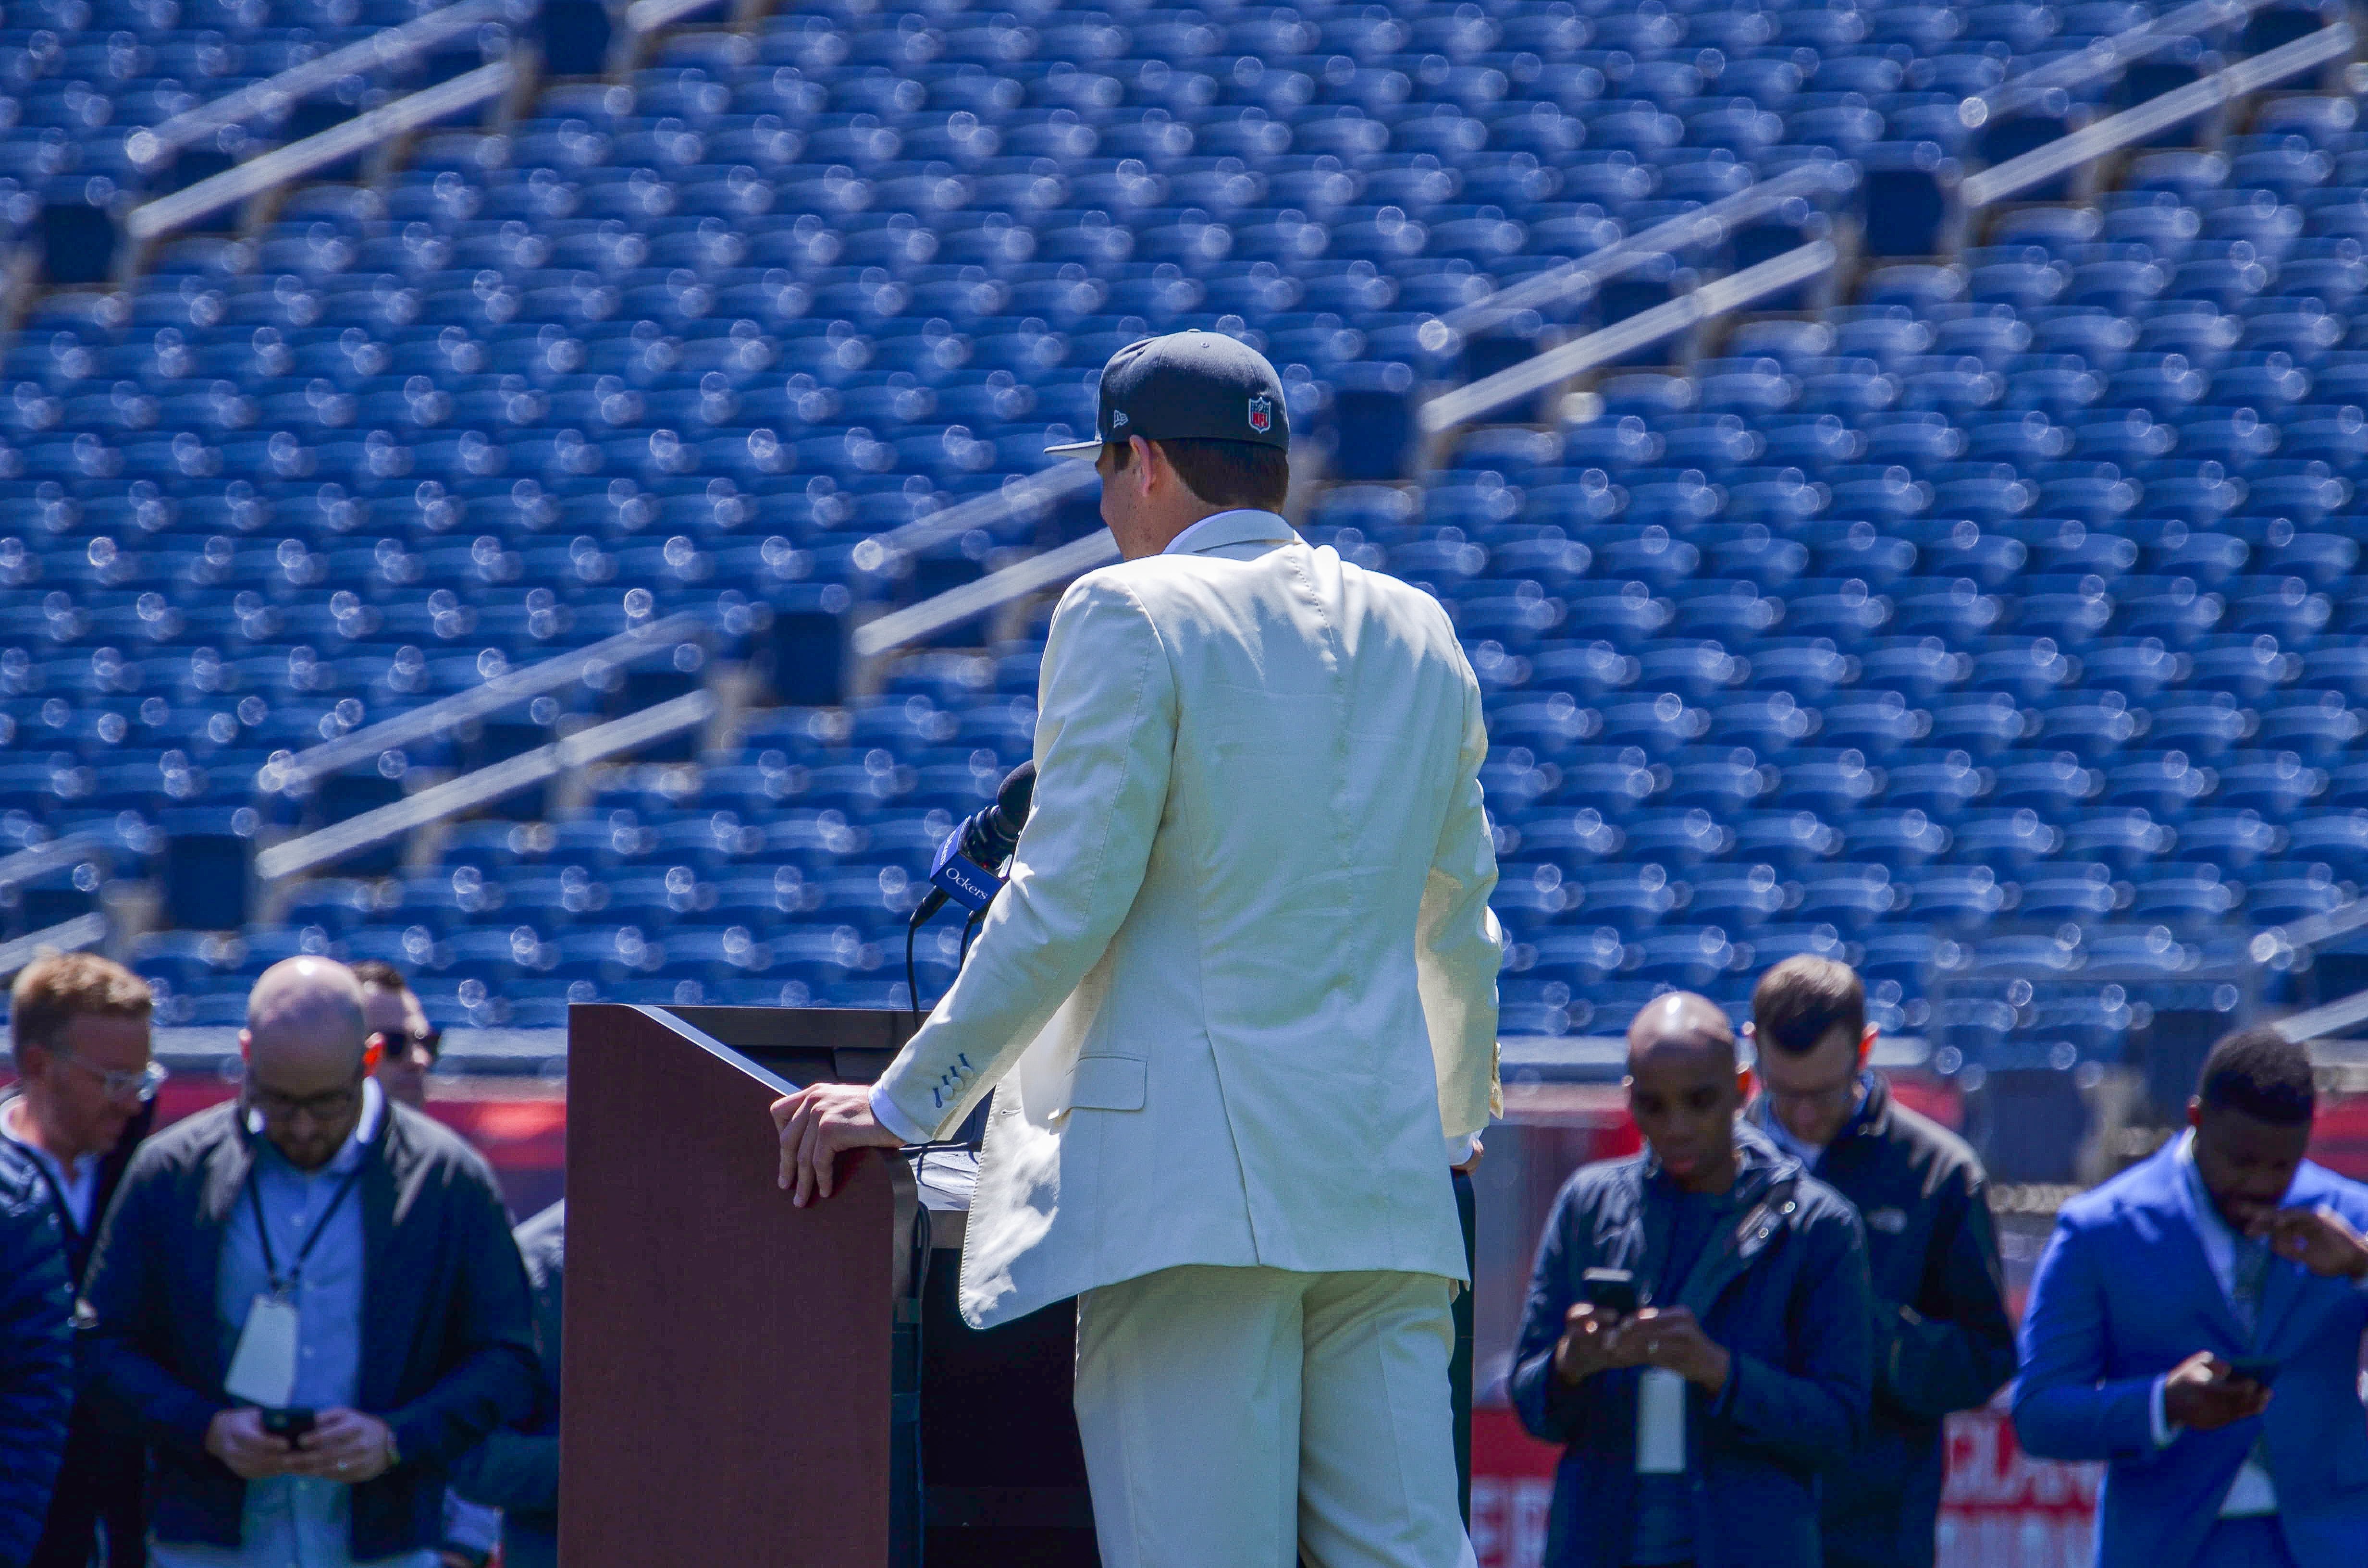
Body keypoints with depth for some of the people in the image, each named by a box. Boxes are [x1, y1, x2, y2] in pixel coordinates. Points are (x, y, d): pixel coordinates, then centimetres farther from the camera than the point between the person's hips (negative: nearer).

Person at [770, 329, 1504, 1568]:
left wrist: (903, 1105, -2)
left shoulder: (1130, 617, -3)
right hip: (1386, 1174, 6)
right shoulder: (1416, 632, 16)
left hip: (1196, 1177, -6)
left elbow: (1064, 904, -9)